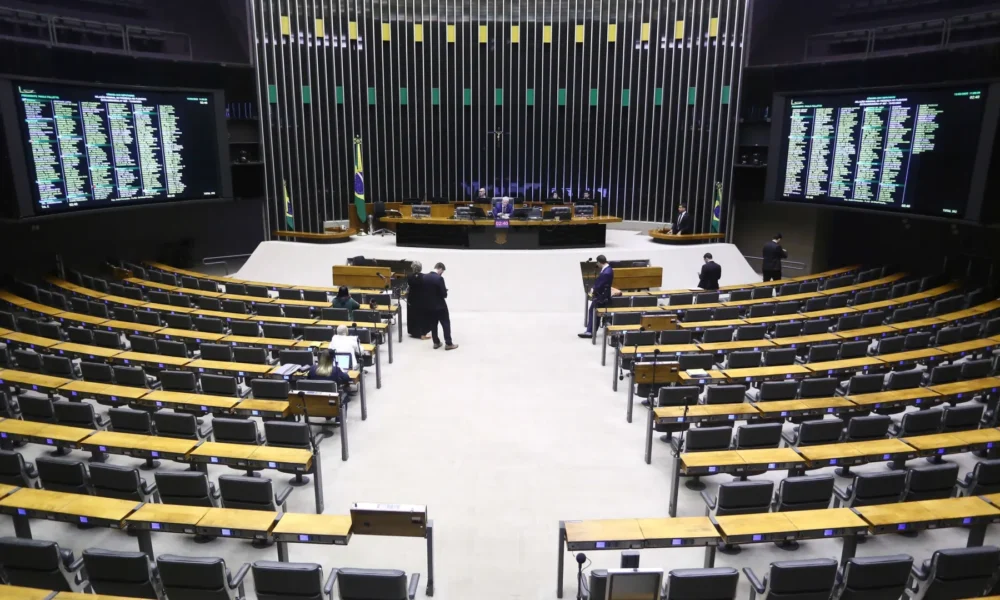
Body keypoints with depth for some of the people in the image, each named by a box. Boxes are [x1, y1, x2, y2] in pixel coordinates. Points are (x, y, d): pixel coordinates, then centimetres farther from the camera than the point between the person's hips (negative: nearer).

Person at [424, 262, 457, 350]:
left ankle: (436, 343, 20)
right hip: (440, 306, -6)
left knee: (433, 325, 14)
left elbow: (424, 290, 8)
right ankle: (448, 344, 7)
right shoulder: (439, 278, -21)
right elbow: (444, 294, -19)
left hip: (429, 305, 6)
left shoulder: (424, 277, -1)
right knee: (446, 324, 5)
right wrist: (445, 292, 2)